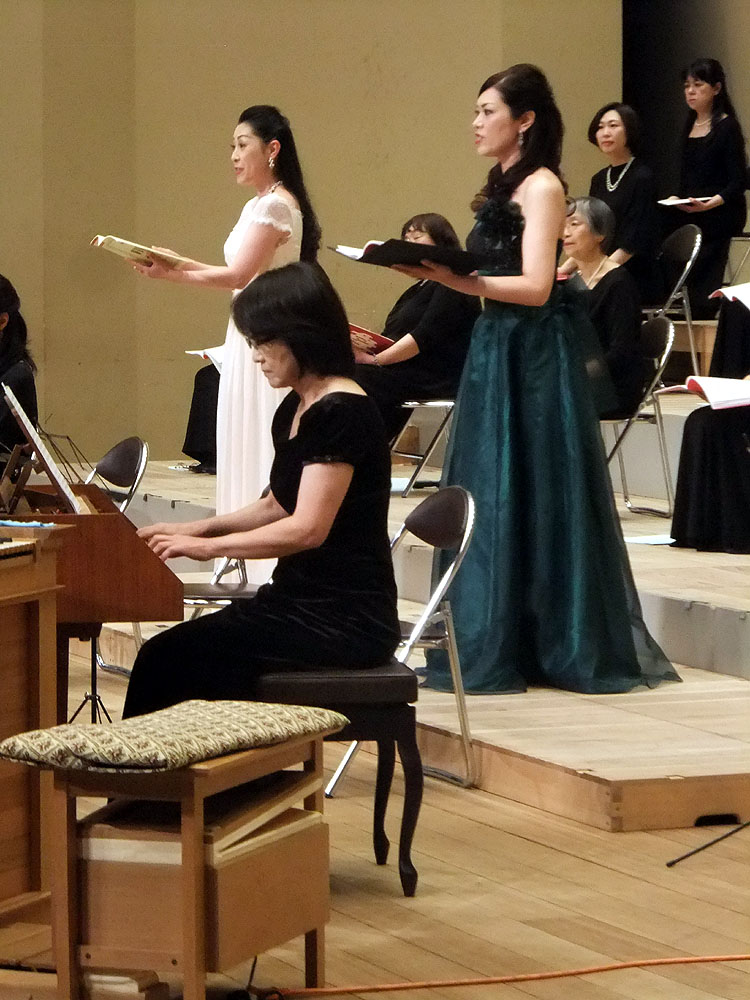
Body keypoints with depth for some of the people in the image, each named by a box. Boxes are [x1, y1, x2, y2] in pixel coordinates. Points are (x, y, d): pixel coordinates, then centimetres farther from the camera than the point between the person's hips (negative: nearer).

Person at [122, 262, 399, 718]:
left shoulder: (341, 413, -16)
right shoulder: (295, 410, 13)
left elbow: (306, 529, -22)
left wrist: (207, 545, -13)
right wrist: (197, 527, 12)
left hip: (344, 623, -9)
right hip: (302, 603, 9)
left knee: (169, 660, -17)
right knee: (167, 655, -5)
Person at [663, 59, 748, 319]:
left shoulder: (727, 127, -6)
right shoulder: (690, 127, 16)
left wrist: (711, 202, -26)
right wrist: (677, 198, 3)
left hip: (718, 217, -7)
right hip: (690, 219, 7)